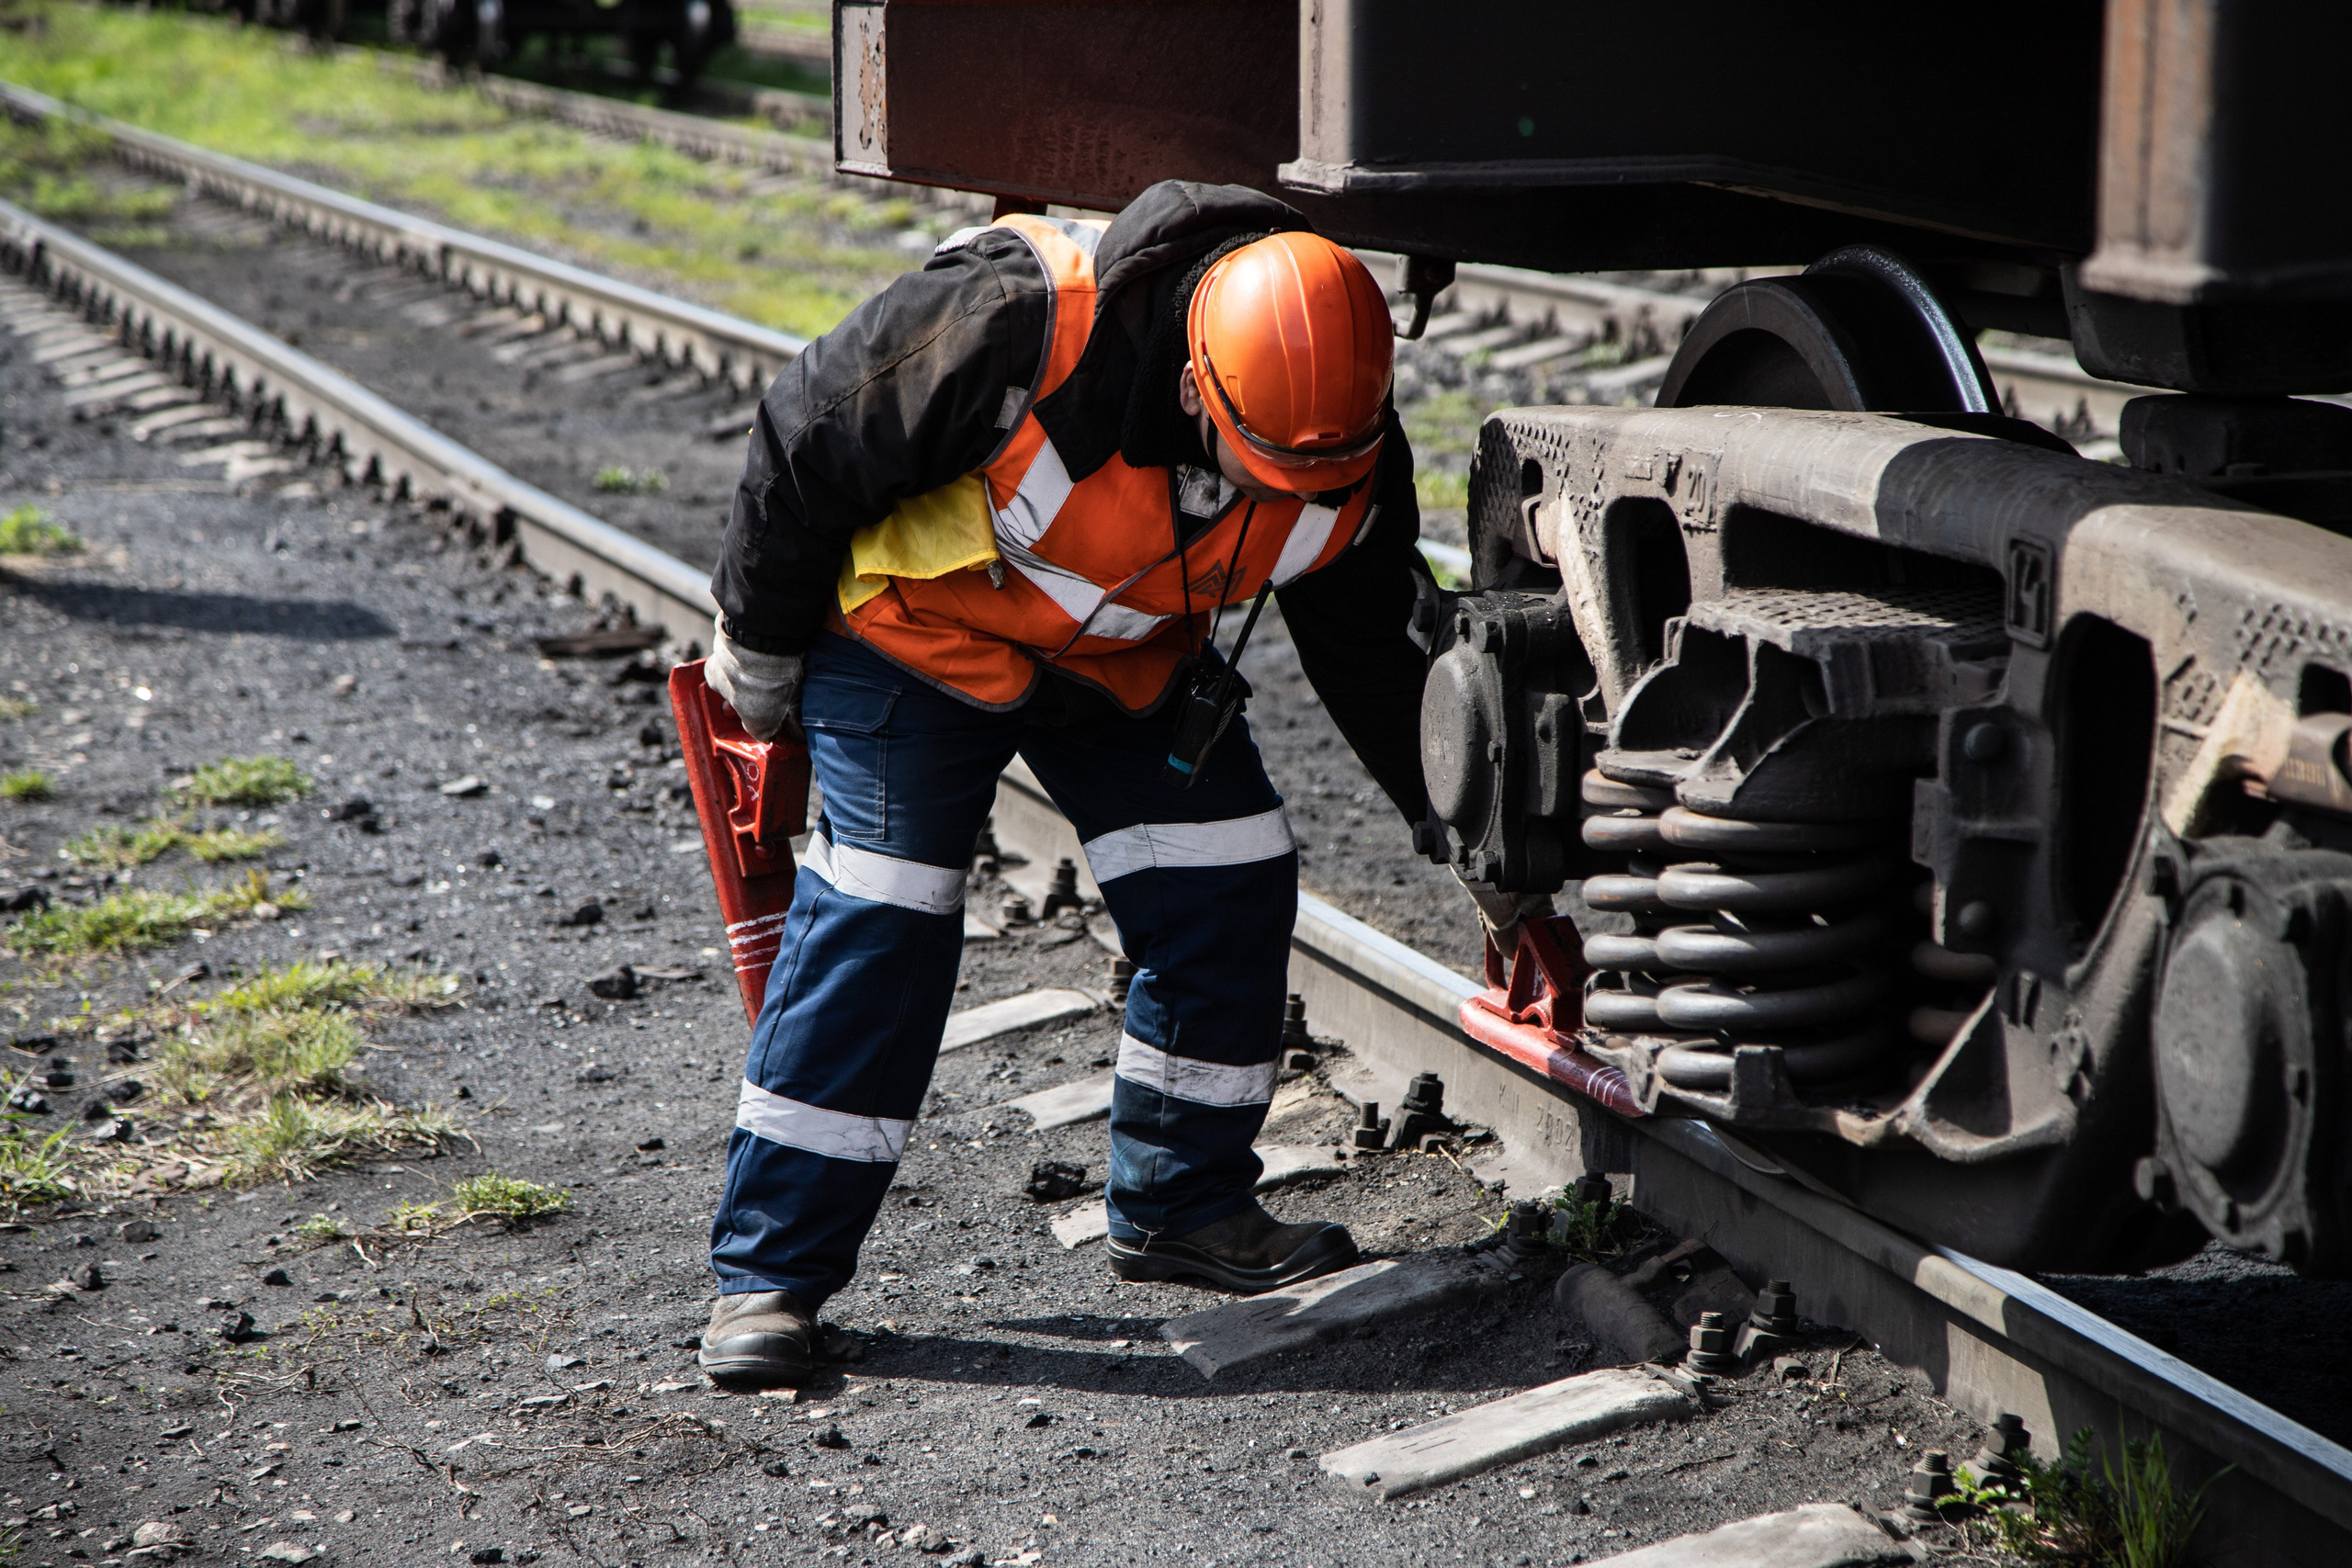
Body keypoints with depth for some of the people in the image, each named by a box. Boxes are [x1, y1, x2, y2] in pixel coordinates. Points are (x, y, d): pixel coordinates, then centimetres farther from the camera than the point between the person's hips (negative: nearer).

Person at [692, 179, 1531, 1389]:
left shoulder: (1351, 465, -20)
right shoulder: (1017, 331, -38)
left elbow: (1372, 660, -2)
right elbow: (805, 440, -23)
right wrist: (759, 646, -10)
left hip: (1132, 661, 5)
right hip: (916, 633, -5)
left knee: (1232, 890, -1)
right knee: (878, 920, -14)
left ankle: (1183, 1206, 19)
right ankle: (768, 1271, -5)